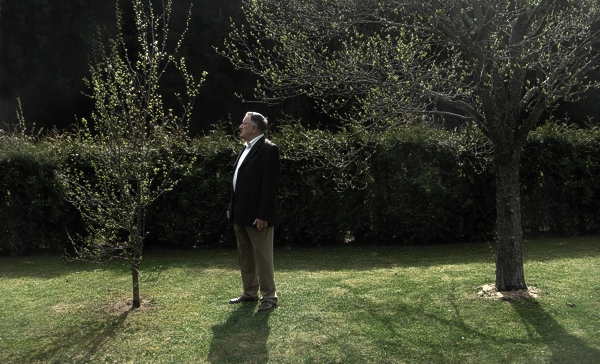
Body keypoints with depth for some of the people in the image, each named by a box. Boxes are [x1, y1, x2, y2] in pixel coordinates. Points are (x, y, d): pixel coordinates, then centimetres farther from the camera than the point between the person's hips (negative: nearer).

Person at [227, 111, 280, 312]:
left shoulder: (268, 149, -13)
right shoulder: (246, 148, 15)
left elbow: (270, 184, -18)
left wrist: (263, 215, -21)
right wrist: (232, 207, 14)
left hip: (257, 215, -9)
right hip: (241, 214, 9)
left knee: (263, 257, 0)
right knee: (245, 256, 16)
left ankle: (269, 297, 10)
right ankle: (250, 293, 28)